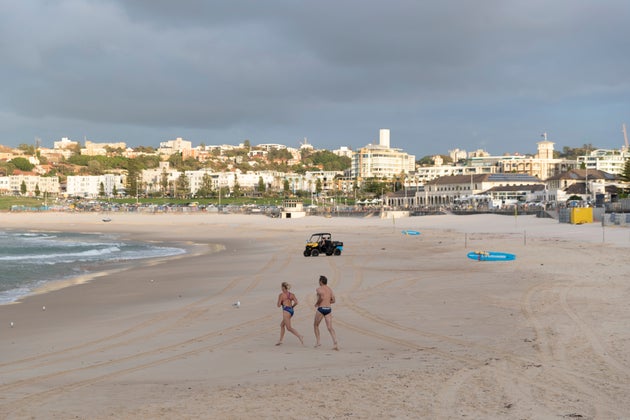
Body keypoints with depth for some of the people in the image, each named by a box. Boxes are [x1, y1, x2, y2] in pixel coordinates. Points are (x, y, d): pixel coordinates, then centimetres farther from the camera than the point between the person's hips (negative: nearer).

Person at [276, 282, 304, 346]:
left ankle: (300, 337, -23)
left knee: (289, 328, -6)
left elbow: (279, 305, -5)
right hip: (291, 310, 8)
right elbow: (296, 302, -2)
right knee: (282, 325, 21)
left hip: (286, 310, -8)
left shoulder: (281, 295, -5)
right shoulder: (291, 294, 10)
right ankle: (280, 340, 24)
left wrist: (281, 303, 16)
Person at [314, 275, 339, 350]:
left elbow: (321, 297, -24)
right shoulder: (330, 289, 14)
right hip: (328, 309, 5)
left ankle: (317, 342, 18)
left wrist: (317, 303, -6)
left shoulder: (319, 289, -6)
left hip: (321, 309, -5)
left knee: (316, 325, 19)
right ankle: (335, 343, -19)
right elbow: (333, 300, 15)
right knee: (330, 328, -3)